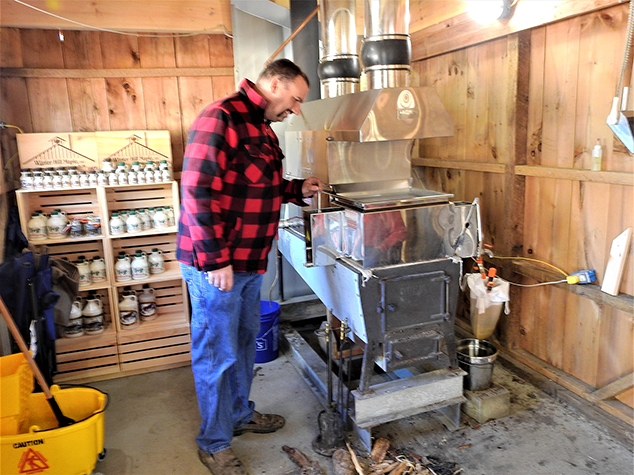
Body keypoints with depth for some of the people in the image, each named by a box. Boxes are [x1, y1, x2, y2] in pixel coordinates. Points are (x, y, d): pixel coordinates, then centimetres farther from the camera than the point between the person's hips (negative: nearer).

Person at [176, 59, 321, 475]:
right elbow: (198, 192, -24)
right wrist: (216, 260, -23)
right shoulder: (220, 119, -17)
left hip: (249, 261, 10)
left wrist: (298, 190, 12)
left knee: (245, 343, 22)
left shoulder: (262, 128, 14)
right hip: (215, 264, -10)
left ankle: (240, 414, 43)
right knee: (217, 354, 4)